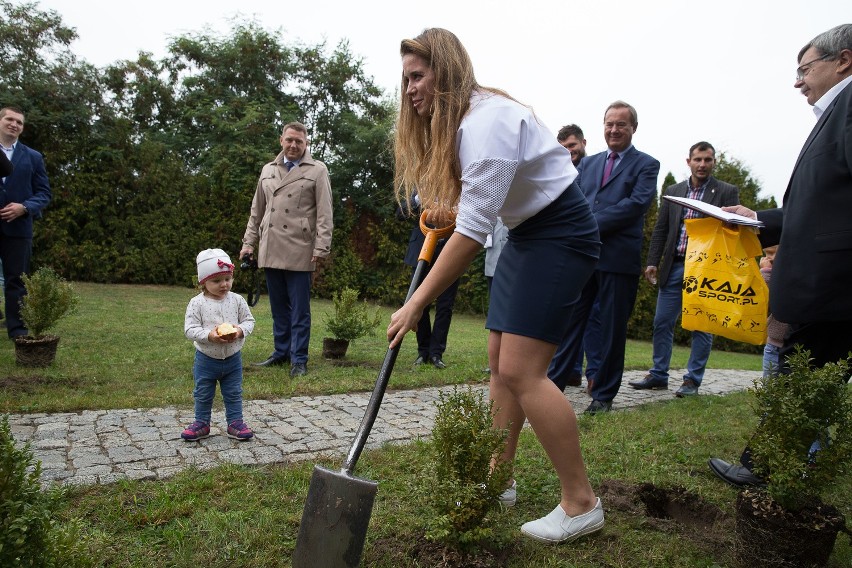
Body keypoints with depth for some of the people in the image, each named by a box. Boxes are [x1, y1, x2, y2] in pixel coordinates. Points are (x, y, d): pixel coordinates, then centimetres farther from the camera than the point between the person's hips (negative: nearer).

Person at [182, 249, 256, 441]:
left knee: (233, 394, 12)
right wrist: (209, 335, -30)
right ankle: (202, 423, 30)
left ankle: (235, 423, 25)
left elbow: (249, 320, 0)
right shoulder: (197, 303, -13)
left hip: (233, 358, 1)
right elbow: (189, 329, -15)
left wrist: (240, 330, -21)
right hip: (206, 359, -1)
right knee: (203, 394, 14)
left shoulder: (237, 300, -6)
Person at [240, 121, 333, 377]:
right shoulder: (268, 170, 16)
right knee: (278, 308, 13)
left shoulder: (317, 170, 2)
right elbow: (257, 210, 19)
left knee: (299, 310, 0)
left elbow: (324, 213, -4)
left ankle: (299, 360, 7)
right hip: (270, 251, 5)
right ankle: (281, 352, 24)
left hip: (299, 253, -5)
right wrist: (248, 242, 14)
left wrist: (321, 248, -12)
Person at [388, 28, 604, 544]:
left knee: (520, 370, -15)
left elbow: (473, 232, -27)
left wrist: (417, 303, -24)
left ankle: (582, 504, -3)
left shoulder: (487, 121, -24)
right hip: (526, 232, 10)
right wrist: (447, 205, 4)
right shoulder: (456, 120, 8)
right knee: (501, 360, 7)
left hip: (562, 233, -10)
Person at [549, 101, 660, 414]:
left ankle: (604, 395, 15)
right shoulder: (588, 162, 18)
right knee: (570, 320, 6)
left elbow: (638, 202, -11)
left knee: (612, 329, 5)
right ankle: (554, 380, 13)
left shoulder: (646, 165, 4)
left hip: (619, 259, -4)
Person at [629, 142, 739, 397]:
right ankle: (658, 375, 16)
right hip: (674, 267, 3)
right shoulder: (673, 191, 12)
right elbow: (660, 230, 11)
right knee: (662, 323, 5)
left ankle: (693, 380, 12)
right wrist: (652, 262, 2)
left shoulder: (727, 192, 2)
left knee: (702, 326, 3)